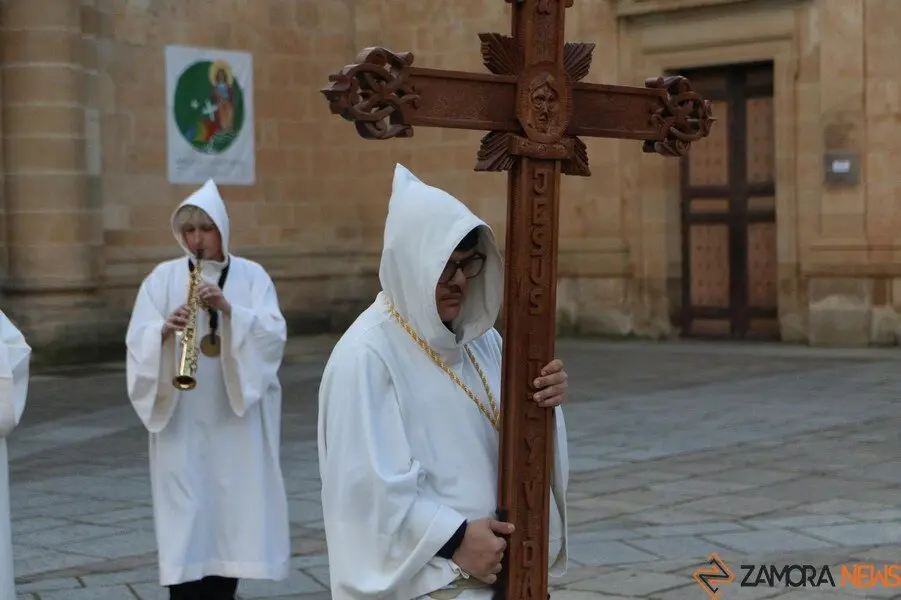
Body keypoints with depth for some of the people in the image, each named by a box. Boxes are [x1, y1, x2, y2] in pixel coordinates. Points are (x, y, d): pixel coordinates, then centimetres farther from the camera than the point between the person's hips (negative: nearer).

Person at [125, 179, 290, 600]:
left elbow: (274, 334, -8)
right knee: (185, 512, -5)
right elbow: (137, 341, -4)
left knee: (232, 505, 4)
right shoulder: (163, 278, 3)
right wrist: (164, 329, -25)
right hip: (181, 419, 0)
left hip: (237, 416, 1)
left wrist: (229, 309, -23)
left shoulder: (251, 275, 4)